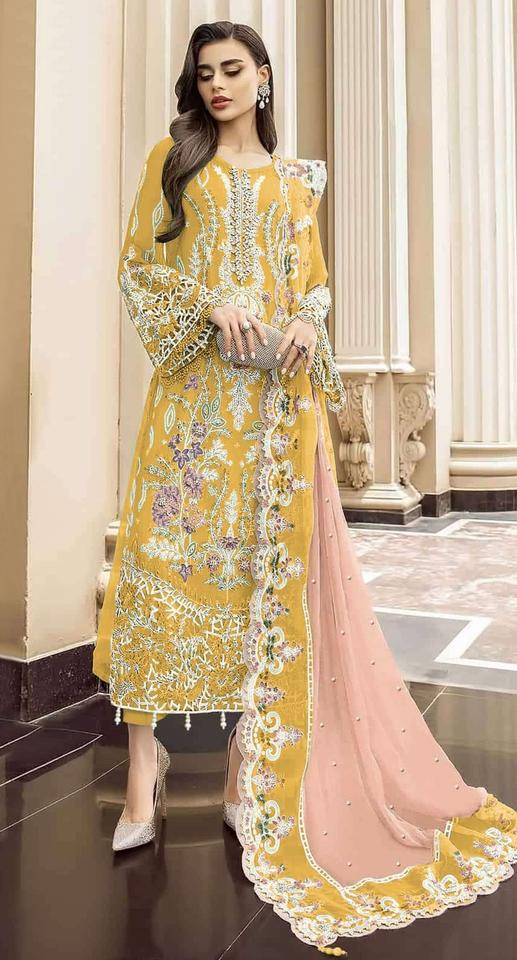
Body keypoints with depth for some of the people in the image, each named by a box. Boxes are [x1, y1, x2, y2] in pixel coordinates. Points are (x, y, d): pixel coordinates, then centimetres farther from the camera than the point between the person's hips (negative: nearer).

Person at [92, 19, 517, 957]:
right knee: (168, 552, -10)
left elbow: (315, 279, 17)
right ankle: (144, 757, 3)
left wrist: (309, 322, -7)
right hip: (195, 387, -1)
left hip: (280, 393, 2)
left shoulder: (295, 179, 21)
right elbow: (137, 265, 6)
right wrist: (210, 303, -12)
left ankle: (248, 771, 8)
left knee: (267, 562, -3)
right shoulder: (173, 158, 16)